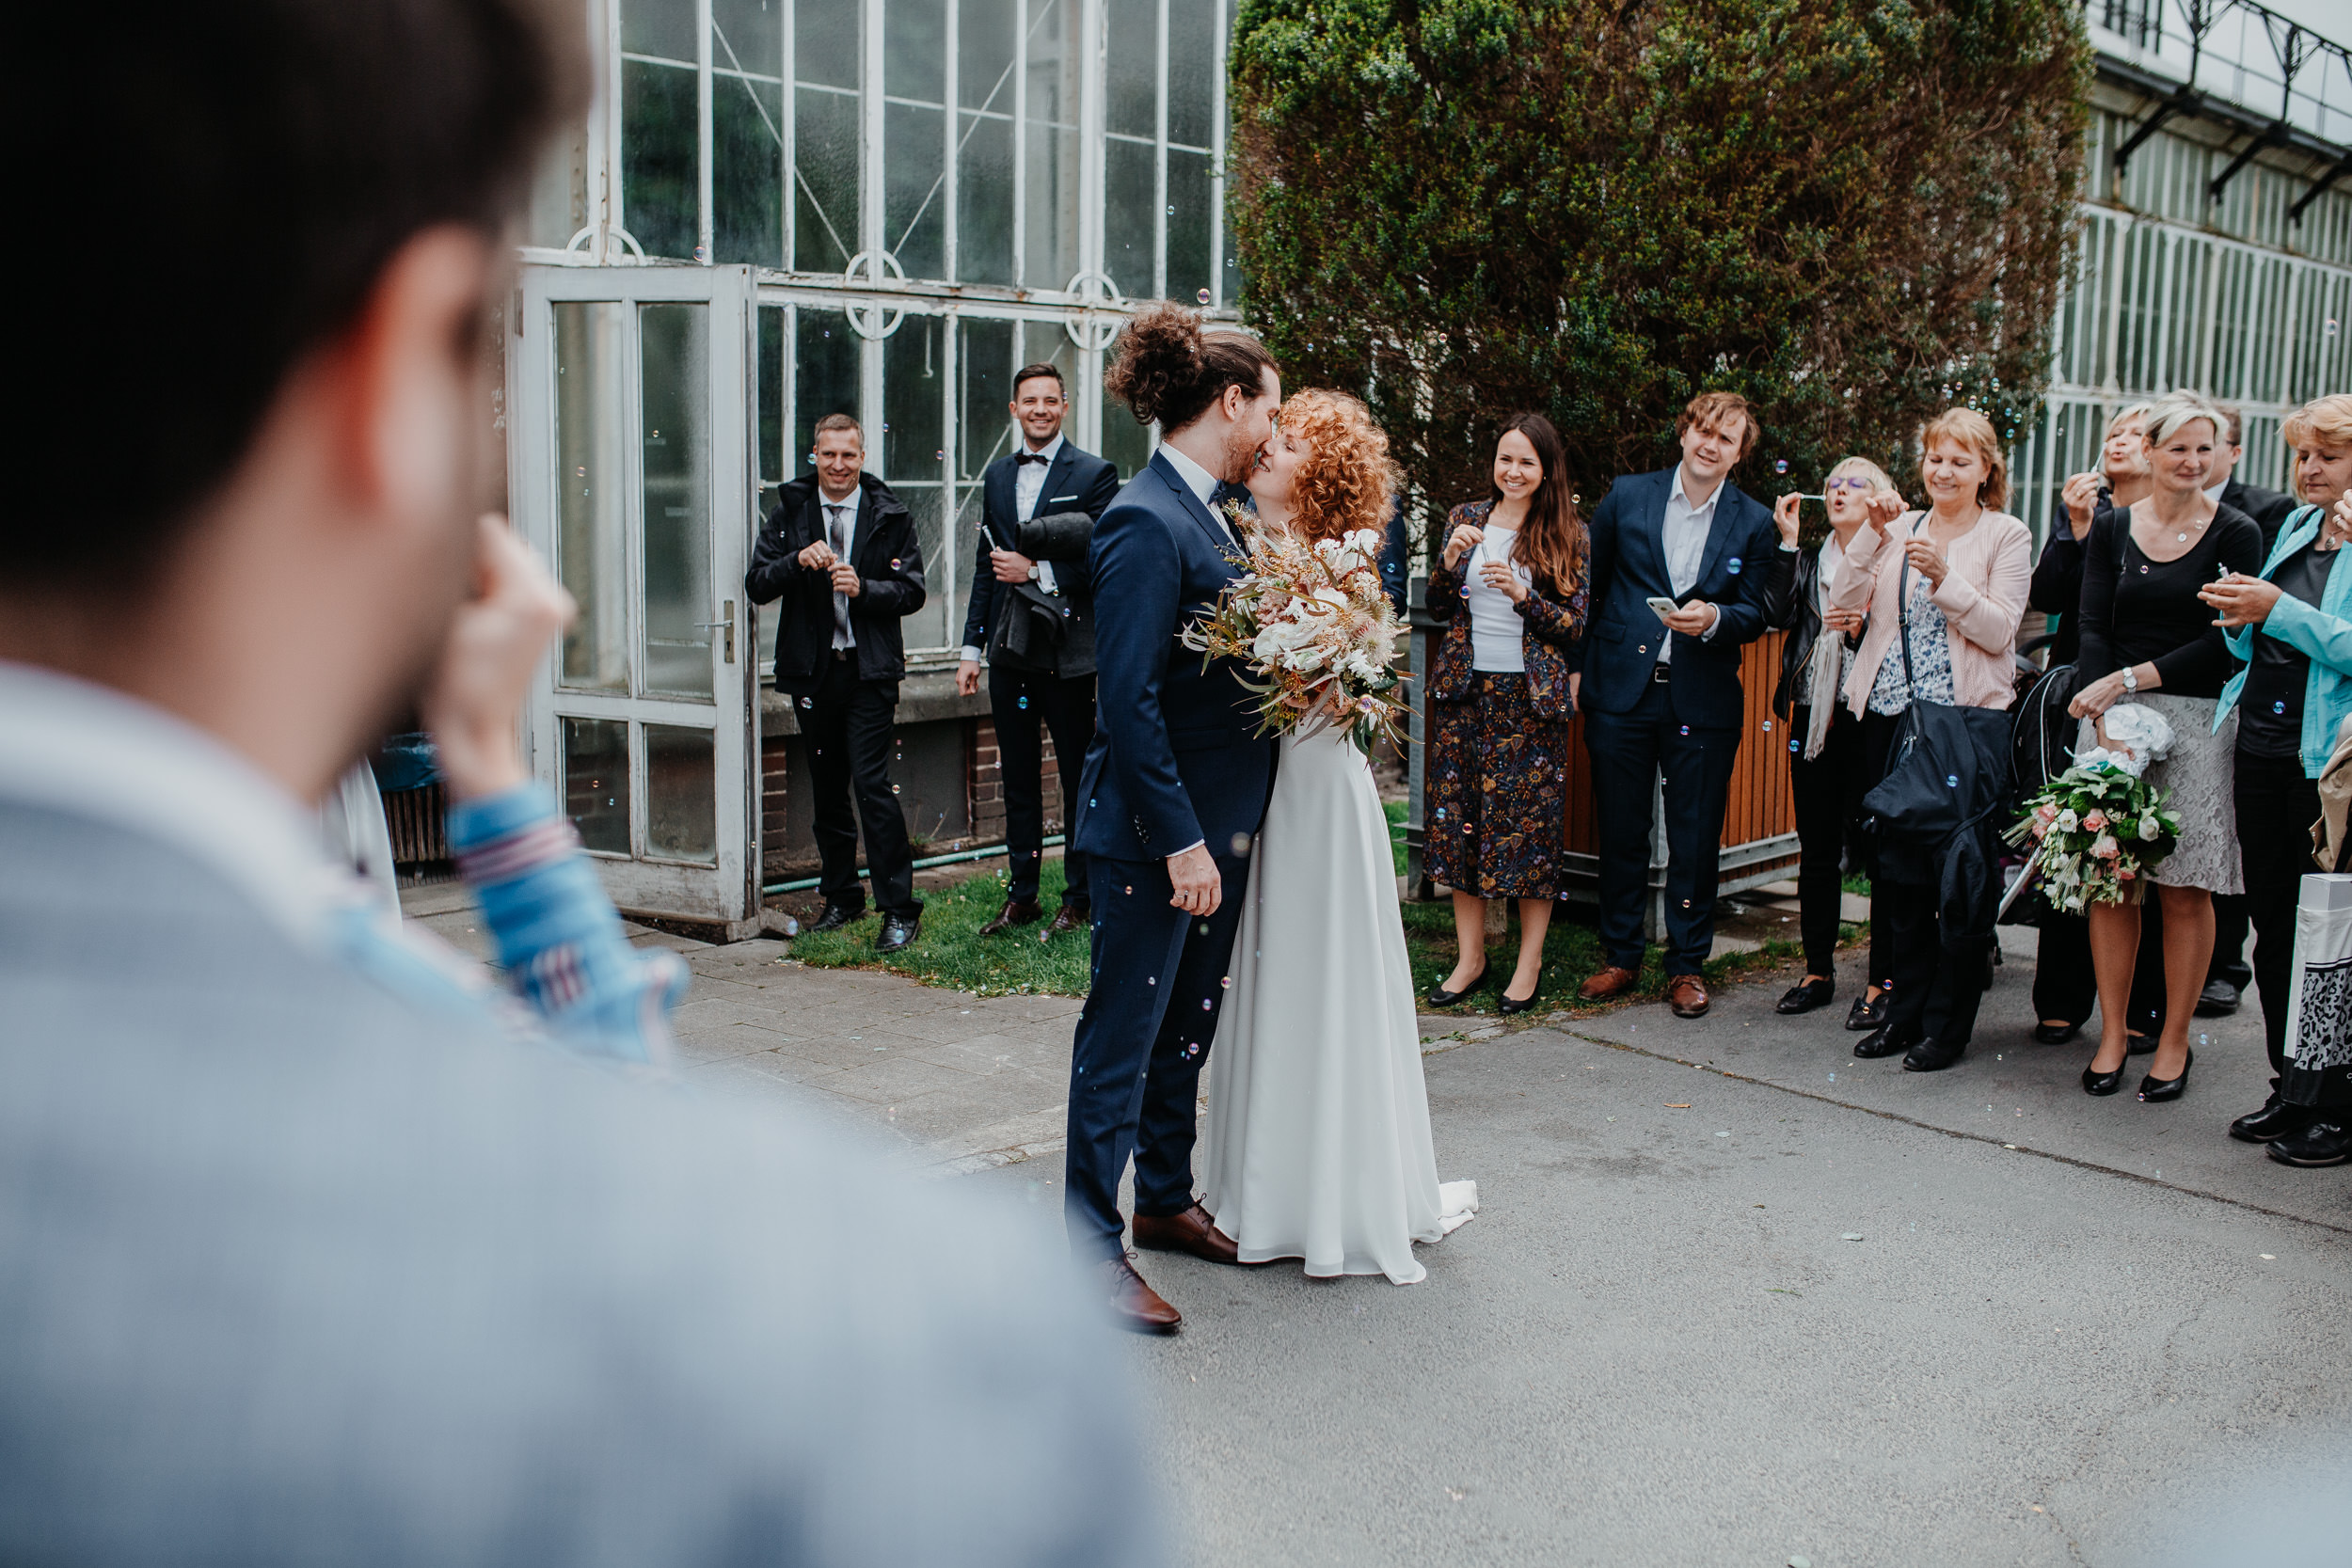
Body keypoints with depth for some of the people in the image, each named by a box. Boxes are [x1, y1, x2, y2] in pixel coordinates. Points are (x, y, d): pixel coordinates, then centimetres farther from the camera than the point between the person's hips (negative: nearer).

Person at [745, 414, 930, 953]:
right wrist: (798, 560, -17)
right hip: (811, 670, 3)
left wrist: (862, 588, -18)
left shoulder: (889, 515, 1)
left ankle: (900, 909, -5)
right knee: (826, 788, 12)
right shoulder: (789, 510, 6)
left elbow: (912, 591, -1)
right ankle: (841, 897, 27)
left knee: (871, 784, -11)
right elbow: (757, 585, 1)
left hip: (869, 670, -3)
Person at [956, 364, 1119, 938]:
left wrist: (1037, 571, -16)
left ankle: (1077, 900, 15)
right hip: (1010, 652, 5)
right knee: (1018, 779, 12)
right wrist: (972, 647, 11)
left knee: (1079, 779, 5)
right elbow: (986, 565, 15)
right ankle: (1020, 896, 21)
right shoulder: (998, 475, 13)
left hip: (1068, 651, -5)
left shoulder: (1094, 474, -5)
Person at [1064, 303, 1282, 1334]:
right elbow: (1130, 697, -23)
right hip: (1155, 828, -10)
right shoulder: (1146, 522, -19)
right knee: (1122, 1035, 1)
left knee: (1188, 1024, 20)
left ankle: (1165, 1199, 35)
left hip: (1217, 821, 10)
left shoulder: (1208, 514, 10)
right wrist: (1179, 841, -22)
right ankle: (1092, 1244, 11)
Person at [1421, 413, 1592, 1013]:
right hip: (1466, 691, 3)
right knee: (1459, 818, 4)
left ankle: (1530, 962, 9)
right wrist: (1450, 560, -8)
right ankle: (1470, 957, 15)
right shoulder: (1466, 518, 8)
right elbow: (1437, 610, 10)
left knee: (1531, 822, -2)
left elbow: (1574, 626, -2)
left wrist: (1522, 594, -17)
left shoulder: (1566, 534, 0)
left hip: (1531, 695, -3)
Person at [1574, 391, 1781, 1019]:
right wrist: (1576, 666, 6)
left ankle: (1687, 965, 18)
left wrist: (1713, 618, -19)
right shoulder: (1626, 497, 4)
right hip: (1621, 690, 1)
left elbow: (1755, 614, 3)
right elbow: (1589, 585, 9)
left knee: (1696, 840, 5)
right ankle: (1621, 955, 22)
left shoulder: (1754, 522, 4)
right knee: (1620, 831, 8)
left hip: (1703, 701, 0)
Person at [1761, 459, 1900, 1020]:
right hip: (1814, 717, 5)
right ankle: (1819, 972, 18)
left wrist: (1863, 629, -19)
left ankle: (1880, 982, 3)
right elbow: (1778, 615, -2)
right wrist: (1787, 541, -3)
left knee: (1878, 848, -4)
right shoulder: (1810, 561, 15)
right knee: (1817, 849, 9)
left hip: (1872, 719, -4)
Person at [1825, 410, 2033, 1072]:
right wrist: (1873, 534, -9)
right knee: (1896, 866, 8)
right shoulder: (1900, 528, 13)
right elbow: (1844, 604, 2)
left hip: (1965, 719, -4)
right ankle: (1907, 1008, 19)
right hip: (1891, 713, 4)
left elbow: (2000, 632, -8)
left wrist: (1945, 578, -20)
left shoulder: (2006, 535, 2)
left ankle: (1948, 1024, 7)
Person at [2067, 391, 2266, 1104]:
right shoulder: (2112, 529, 8)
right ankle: (2111, 1035, 11)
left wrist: (2128, 680, -13)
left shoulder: (2235, 534, 0)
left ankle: (2174, 1041, 12)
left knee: (2185, 888, 0)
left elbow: (2223, 645, -6)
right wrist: (2106, 717, -14)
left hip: (2196, 719, -2)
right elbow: (2093, 629, 0)